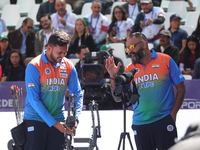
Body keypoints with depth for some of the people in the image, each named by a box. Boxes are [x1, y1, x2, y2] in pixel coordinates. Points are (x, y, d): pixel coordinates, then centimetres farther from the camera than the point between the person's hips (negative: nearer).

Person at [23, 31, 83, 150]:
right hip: (35, 119, -4)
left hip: (57, 122, 4)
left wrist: (76, 118, -10)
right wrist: (53, 123, -17)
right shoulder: (34, 66, -11)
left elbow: (77, 94, 8)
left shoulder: (69, 66, 2)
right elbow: (34, 99, -14)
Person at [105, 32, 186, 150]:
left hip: (164, 121, -4)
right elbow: (118, 98, 8)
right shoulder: (129, 69, 9)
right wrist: (113, 77, -6)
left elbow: (181, 88, 2)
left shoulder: (166, 60, 0)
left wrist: (173, 113, -6)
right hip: (140, 122, 4)